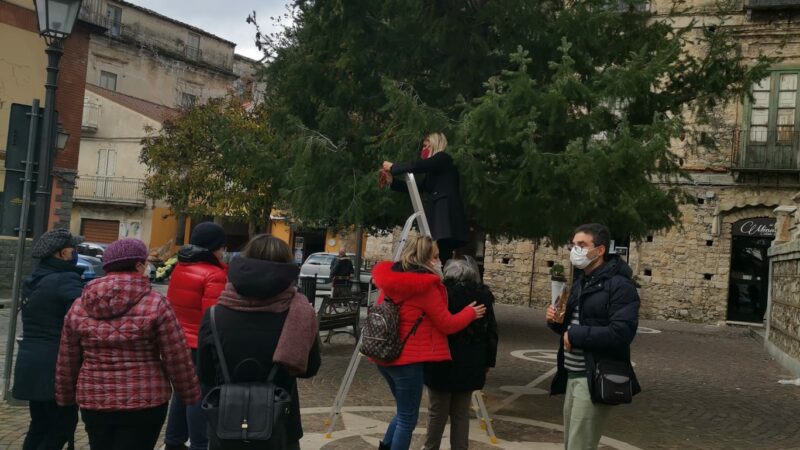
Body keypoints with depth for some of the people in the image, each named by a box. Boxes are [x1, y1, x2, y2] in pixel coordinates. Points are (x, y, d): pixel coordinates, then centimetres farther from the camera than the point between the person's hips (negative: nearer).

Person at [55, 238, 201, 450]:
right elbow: (177, 359, -9)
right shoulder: (155, 303, -12)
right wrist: (191, 394, 3)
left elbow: (67, 361, 8)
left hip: (94, 402, 4)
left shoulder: (79, 306, 1)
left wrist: (65, 396, 21)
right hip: (144, 403, -4)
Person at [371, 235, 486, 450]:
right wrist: (470, 313, 8)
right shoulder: (426, 285, -14)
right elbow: (447, 325, -8)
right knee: (408, 418, 6)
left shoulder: (391, 279, 8)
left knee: (404, 411, 24)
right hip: (406, 359, -8)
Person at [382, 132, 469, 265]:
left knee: (442, 260, -18)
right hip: (439, 217, 9)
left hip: (447, 216, -9)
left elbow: (417, 166, -10)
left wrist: (393, 167, 2)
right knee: (441, 261, -1)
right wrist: (393, 181, 24)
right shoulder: (435, 170, 27)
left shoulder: (443, 159, 2)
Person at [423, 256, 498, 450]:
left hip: (442, 362, -3)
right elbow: (491, 331, 5)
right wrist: (488, 361, 13)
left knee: (437, 412, 9)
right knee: (461, 414, 11)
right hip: (470, 364, 3)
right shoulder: (484, 295, 1)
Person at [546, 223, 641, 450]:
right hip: (573, 376, 9)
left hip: (596, 379, -9)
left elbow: (621, 333, -24)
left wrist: (575, 336, -17)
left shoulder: (620, 285, -13)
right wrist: (556, 321, 2)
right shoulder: (580, 282, 16)